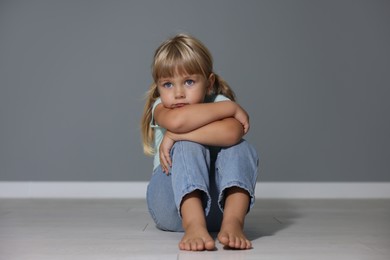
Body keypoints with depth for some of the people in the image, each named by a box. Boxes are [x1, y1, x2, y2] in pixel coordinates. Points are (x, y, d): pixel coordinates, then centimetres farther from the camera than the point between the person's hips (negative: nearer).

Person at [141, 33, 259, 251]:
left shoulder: (220, 102, -5)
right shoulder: (160, 107, -5)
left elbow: (231, 133, -32)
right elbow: (176, 121, -34)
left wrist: (175, 135, -26)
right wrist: (231, 108, -25)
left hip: (219, 203, 1)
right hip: (172, 205, -1)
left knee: (241, 148, -22)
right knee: (189, 146, -27)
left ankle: (233, 221, -40)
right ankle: (193, 225, -44)